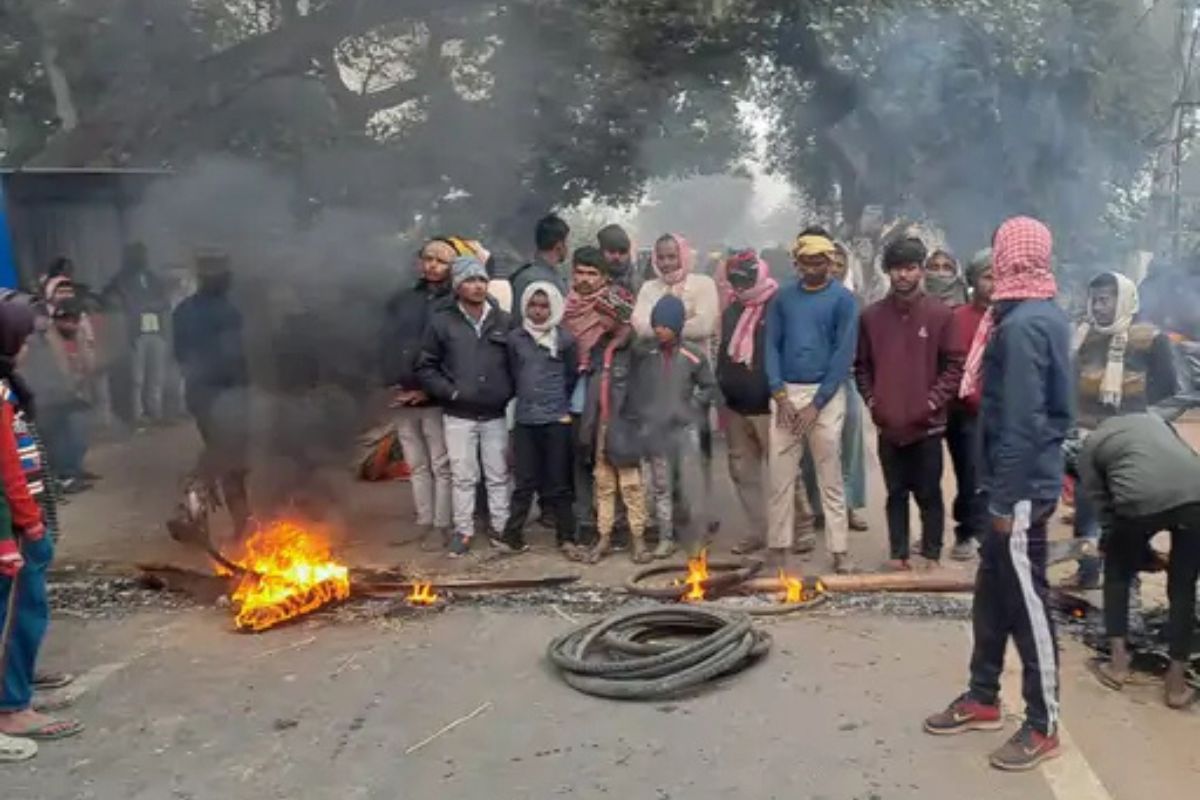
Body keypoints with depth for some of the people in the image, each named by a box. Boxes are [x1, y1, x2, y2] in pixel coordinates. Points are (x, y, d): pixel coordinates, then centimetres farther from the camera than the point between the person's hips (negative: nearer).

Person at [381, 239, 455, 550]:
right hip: (402, 398, 5)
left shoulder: (454, 304, -2)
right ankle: (425, 522, 20)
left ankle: (441, 525, 7)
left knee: (440, 464, 0)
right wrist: (392, 384, -6)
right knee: (417, 465, 12)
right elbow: (386, 345, 7)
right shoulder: (400, 301, 13)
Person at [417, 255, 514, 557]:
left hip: (495, 415, 2)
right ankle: (463, 531, 18)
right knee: (462, 477, 6)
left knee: (498, 475, 11)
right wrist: (451, 391, -11)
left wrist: (509, 392, -4)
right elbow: (425, 367, -1)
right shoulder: (442, 321, -3)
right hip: (459, 415, -2)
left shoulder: (503, 321, 2)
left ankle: (501, 528, 24)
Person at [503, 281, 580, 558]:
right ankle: (512, 534, 14)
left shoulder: (565, 338, -1)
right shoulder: (515, 338, 3)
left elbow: (573, 376, 8)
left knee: (558, 482, 4)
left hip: (557, 420, -1)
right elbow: (512, 374, 13)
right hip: (525, 420, 1)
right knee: (525, 481, 4)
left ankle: (566, 538, 12)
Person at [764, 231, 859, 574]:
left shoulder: (843, 299, -2)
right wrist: (780, 395, -6)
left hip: (825, 394, -3)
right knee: (780, 476, 4)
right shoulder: (783, 298, 8)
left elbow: (844, 354, -7)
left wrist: (816, 403, -10)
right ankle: (778, 547, 13)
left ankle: (839, 551, 9)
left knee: (830, 478, 2)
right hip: (785, 393, 3)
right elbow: (771, 346, 6)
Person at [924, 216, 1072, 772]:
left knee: (1027, 600, 1)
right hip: (1020, 483, 10)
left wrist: (1008, 499, -20)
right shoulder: (1044, 315, 11)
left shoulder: (1022, 324, -20)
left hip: (1022, 487, -10)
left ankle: (1043, 725, 14)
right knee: (993, 593, 17)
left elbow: (1021, 422, -23)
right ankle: (983, 698, 30)